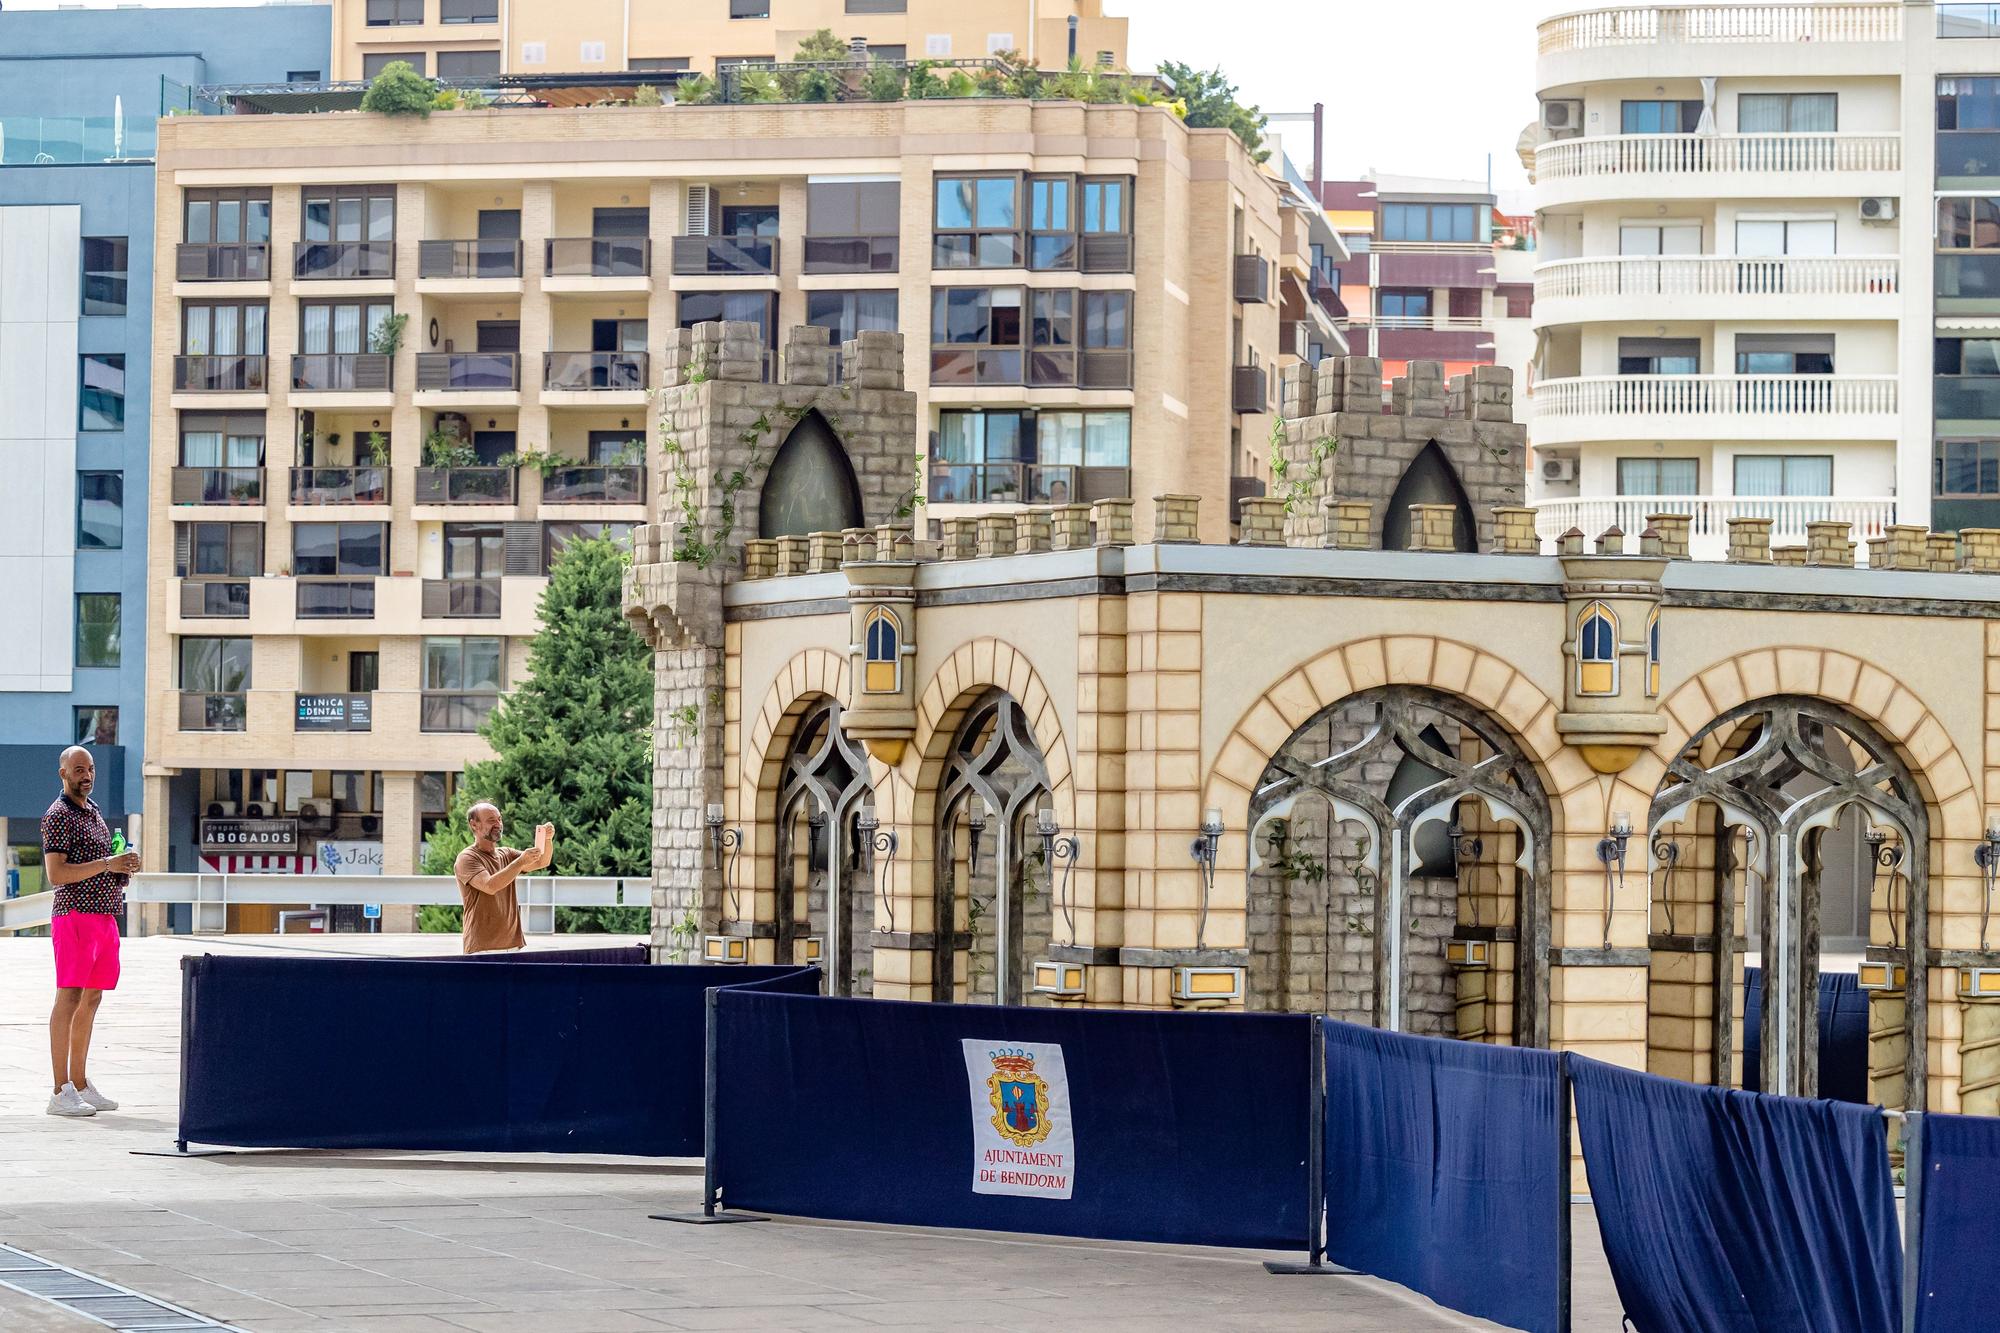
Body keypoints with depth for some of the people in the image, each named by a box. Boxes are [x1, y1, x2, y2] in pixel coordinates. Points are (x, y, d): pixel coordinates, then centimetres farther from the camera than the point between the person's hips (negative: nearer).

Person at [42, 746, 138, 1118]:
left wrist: (122, 872, 9)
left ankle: (80, 1084, 18)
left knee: (91, 1000, 11)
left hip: (105, 915, 9)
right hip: (75, 915, -9)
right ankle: (61, 1093, -12)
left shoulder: (94, 811, 20)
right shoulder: (58, 816, -8)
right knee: (69, 999, -10)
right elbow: (56, 874, -17)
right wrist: (107, 864, -19)